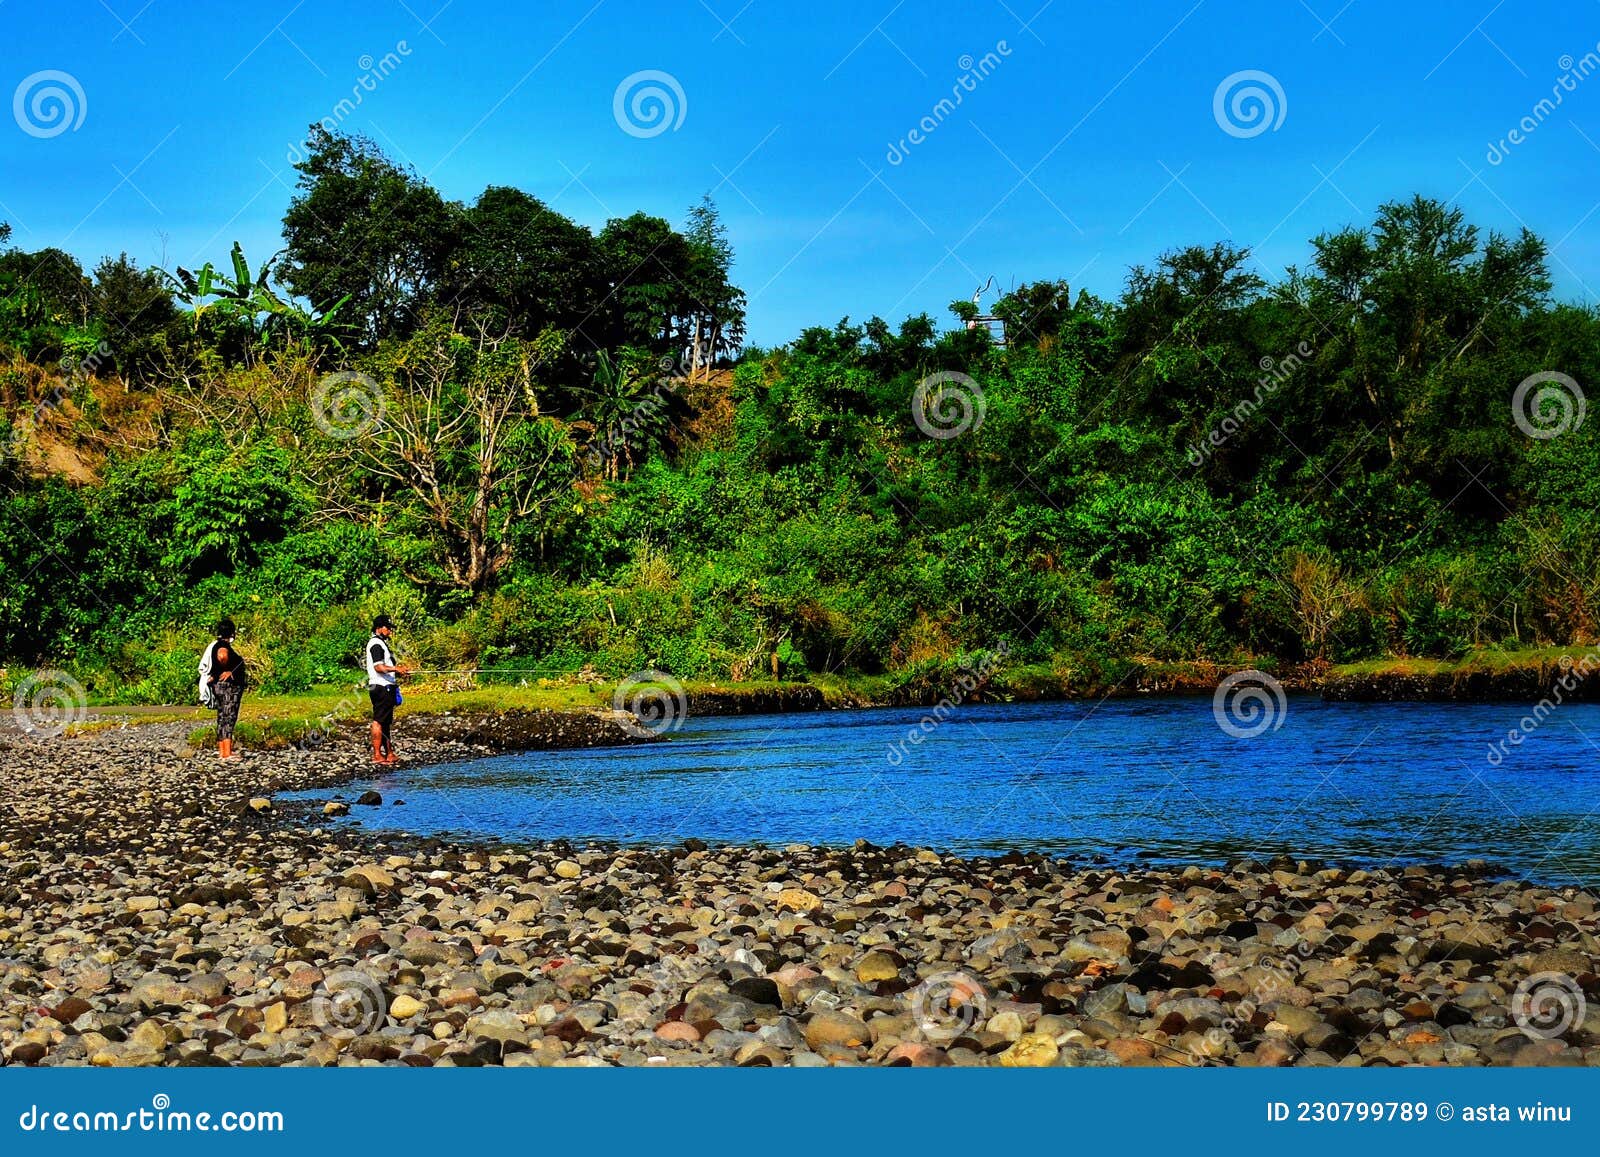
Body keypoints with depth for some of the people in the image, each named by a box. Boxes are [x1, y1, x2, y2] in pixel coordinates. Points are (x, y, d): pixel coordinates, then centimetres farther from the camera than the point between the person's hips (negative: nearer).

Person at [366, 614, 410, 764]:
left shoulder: (381, 643, 22)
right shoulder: (376, 644, -12)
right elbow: (379, 667, -22)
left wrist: (399, 671, 18)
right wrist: (396, 669, -30)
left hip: (387, 687, 11)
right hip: (381, 688, -11)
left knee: (386, 722, 14)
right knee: (378, 721, -9)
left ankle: (389, 753, 19)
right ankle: (377, 755, -10)